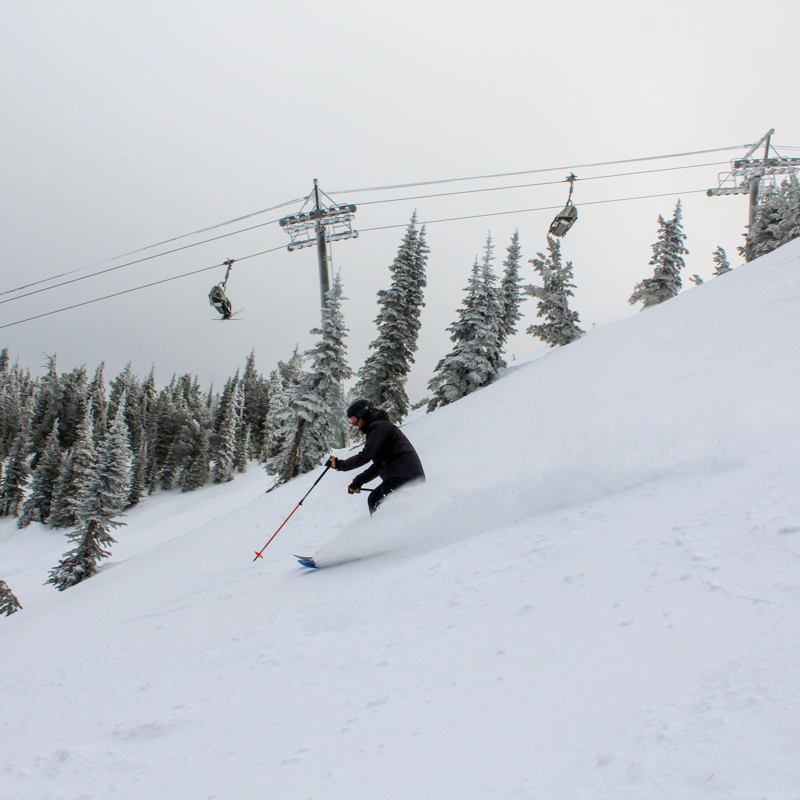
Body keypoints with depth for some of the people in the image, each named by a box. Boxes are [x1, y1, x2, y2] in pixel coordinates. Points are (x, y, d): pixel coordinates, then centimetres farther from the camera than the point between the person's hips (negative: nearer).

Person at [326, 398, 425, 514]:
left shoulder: (378, 426, -4)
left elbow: (366, 456, -13)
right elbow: (379, 464, 28)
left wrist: (340, 464, -5)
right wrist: (359, 481, 22)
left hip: (404, 475, -11)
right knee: (374, 499, 16)